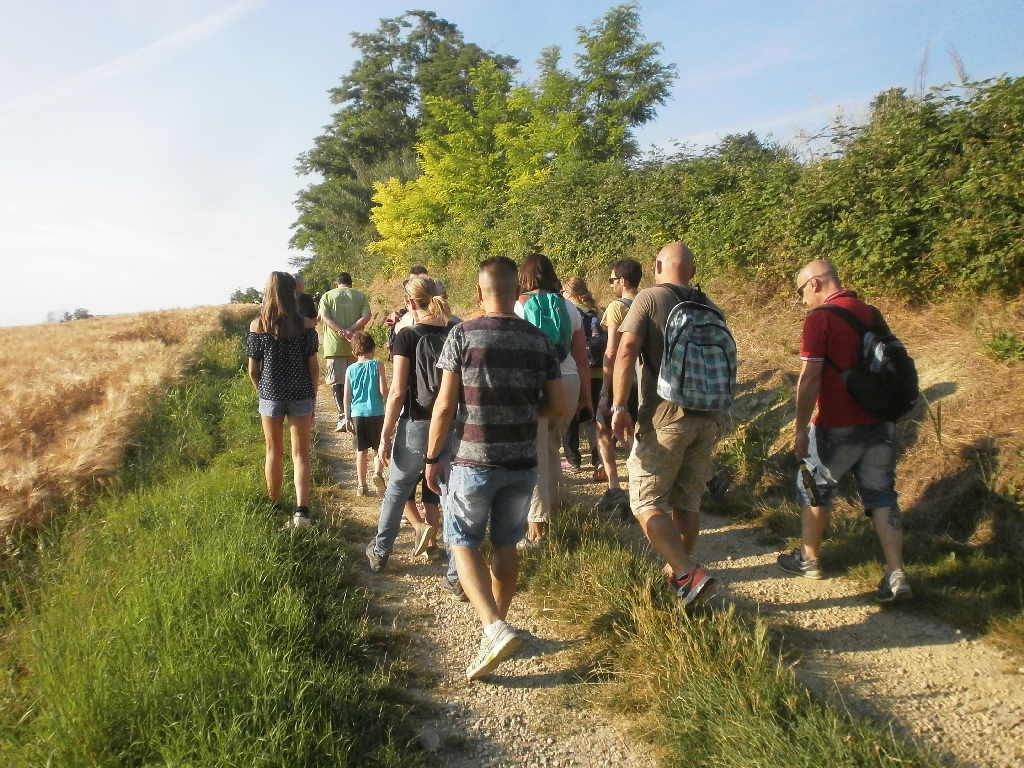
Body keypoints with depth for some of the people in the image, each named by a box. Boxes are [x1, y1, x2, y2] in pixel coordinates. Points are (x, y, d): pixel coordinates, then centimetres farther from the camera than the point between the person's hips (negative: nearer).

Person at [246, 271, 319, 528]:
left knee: (274, 452, 16)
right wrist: (313, 399, 6)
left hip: (270, 396, 1)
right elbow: (313, 366, -6)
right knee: (300, 454, 5)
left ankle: (275, 506, 28)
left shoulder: (257, 325, -4)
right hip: (301, 396, -1)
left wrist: (262, 392, 15)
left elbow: (253, 370, -1)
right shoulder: (306, 324, -7)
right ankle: (301, 510, -6)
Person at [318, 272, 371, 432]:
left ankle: (343, 415, -10)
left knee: (337, 382, 0)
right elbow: (366, 317, -6)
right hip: (355, 345, 2)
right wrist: (350, 331, -12)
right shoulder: (361, 296, 9)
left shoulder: (328, 296, 7)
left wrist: (341, 331, -15)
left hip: (334, 345, -2)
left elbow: (324, 317, -7)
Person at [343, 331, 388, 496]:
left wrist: (347, 418, 11)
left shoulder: (350, 369, 4)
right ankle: (377, 473, -15)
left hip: (357, 414, 3)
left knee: (361, 450, 13)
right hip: (376, 413, -3)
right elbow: (383, 391, -10)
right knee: (379, 448, 10)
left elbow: (347, 396, 4)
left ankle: (361, 485, 18)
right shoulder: (377, 366, -5)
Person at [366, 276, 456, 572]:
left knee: (397, 489, 18)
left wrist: (385, 437, -5)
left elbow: (397, 393, -13)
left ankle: (379, 553, 31)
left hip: (417, 426, -3)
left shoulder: (408, 336, -10)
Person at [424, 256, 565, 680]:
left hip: (474, 461, -3)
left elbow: (445, 405, -10)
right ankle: (498, 625, 30)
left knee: (463, 542, 9)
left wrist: (432, 458, 0)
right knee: (506, 544, 17)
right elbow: (558, 407, 2)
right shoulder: (540, 340, 1)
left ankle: (495, 628, -5)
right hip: (523, 462, 4)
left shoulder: (463, 335, -8)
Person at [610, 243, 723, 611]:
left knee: (647, 502, 1)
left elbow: (626, 352, -16)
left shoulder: (649, 298, -3)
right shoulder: (710, 308, 13)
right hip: (706, 418, 6)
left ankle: (687, 575, -11)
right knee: (687, 502, 16)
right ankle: (678, 573, 27)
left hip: (665, 417, -6)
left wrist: (619, 407, -14)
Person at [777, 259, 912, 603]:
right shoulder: (872, 314, 8)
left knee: (813, 489, 13)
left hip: (839, 428, -6)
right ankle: (896, 574, 5)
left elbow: (810, 378, -18)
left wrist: (801, 429, -11)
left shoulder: (819, 319, -13)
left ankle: (808, 559, 27)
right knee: (881, 494, 11)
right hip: (880, 424, 6)